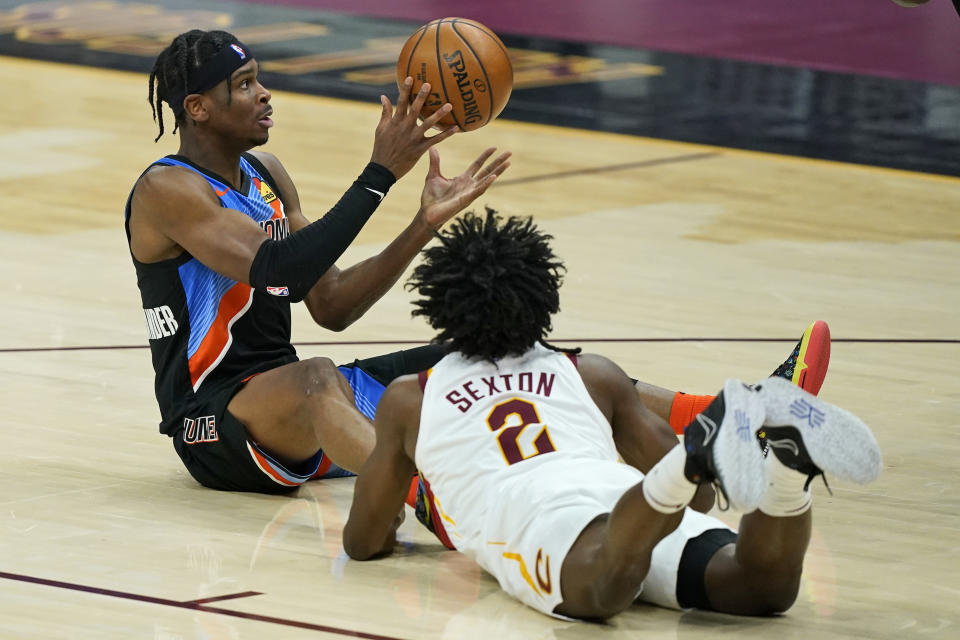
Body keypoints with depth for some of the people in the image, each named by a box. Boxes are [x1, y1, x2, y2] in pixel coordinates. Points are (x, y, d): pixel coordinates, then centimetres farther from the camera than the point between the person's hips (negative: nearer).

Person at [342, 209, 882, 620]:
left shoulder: (407, 400, 32)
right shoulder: (594, 376, 35)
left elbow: (365, 542, 36)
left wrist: (388, 530, 60)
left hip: (534, 521, -3)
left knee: (606, 584, -38)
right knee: (764, 586, -23)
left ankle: (701, 453, -63)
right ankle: (789, 454, -51)